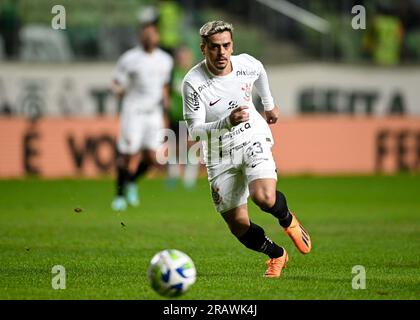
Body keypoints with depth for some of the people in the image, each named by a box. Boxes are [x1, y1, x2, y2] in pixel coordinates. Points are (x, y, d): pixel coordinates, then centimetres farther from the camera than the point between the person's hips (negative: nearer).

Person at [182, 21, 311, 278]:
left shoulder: (248, 64, -9)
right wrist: (227, 122, -35)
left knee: (264, 197, -29)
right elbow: (195, 130, -19)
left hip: (253, 139, 0)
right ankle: (277, 255, 30)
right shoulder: (193, 82, -19)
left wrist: (270, 104, 31)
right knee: (239, 226, 1)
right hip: (220, 155, 0)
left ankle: (288, 220, 8)